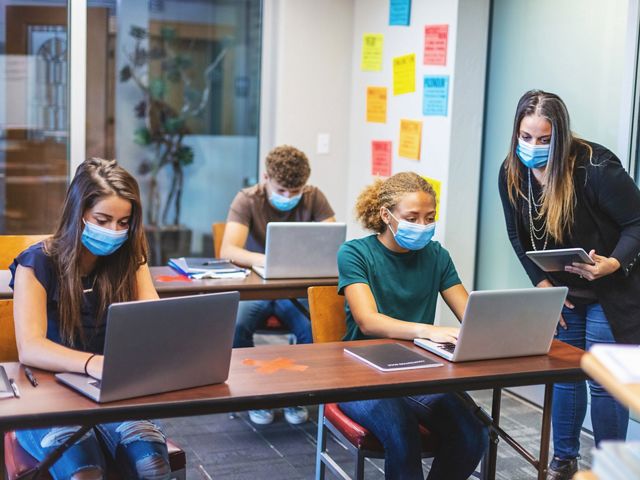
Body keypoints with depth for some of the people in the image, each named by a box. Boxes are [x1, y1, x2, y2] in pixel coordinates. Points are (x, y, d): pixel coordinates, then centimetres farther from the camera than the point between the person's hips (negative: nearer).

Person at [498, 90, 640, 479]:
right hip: (560, 291, 5)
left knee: (604, 381, -2)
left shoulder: (594, 166, -25)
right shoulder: (512, 173, -8)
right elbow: (519, 235, 5)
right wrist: (542, 283, -4)